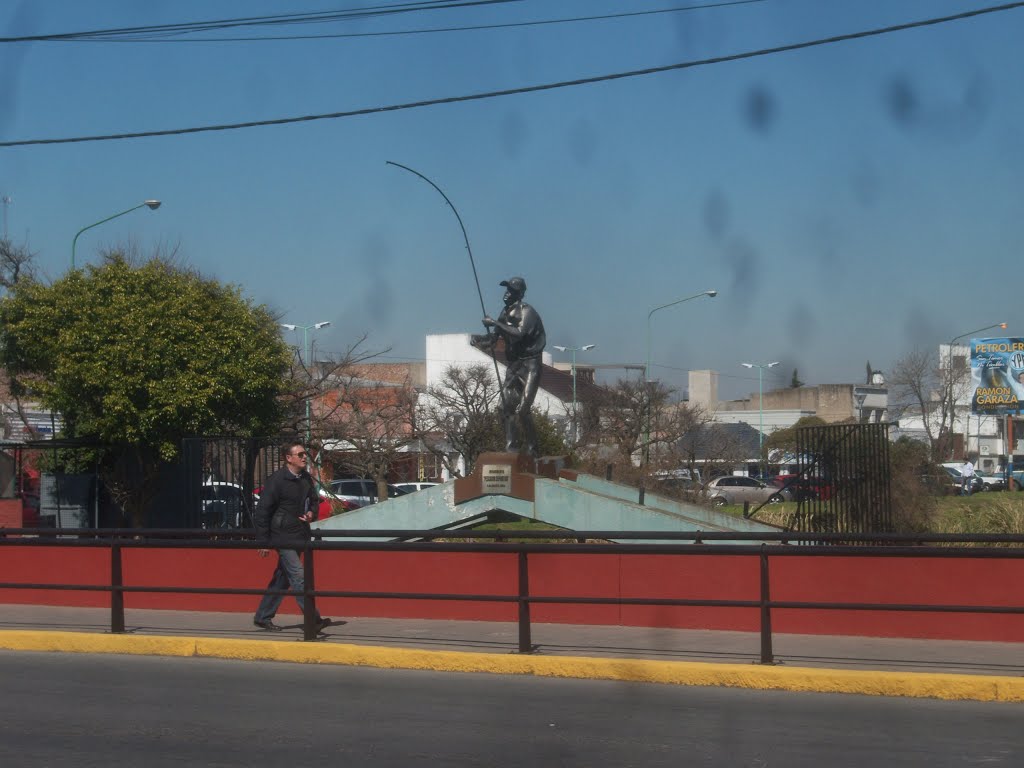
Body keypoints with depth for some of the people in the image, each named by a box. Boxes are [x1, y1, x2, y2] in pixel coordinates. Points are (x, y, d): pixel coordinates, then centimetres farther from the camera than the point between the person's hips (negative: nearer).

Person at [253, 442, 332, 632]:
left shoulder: (306, 478, 9)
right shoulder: (276, 480, -12)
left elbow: (314, 500, 26)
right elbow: (263, 511, -11)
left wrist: (311, 512, 1)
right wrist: (263, 542, -12)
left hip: (300, 536, 8)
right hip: (284, 537, -8)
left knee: (282, 578, 13)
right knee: (298, 577, -12)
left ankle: (263, 617, 23)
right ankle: (313, 620, -15)